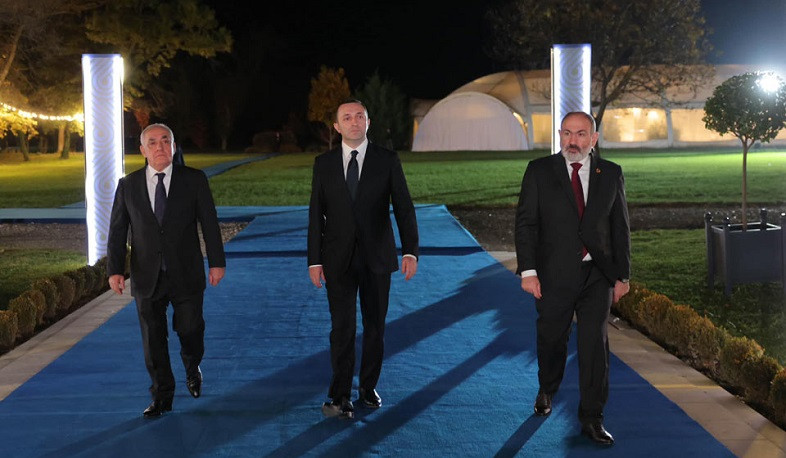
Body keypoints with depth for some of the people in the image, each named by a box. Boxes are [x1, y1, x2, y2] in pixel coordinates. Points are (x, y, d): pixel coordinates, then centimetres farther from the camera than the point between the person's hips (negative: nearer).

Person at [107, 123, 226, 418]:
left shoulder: (194, 180, 0)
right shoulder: (128, 186, 4)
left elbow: (209, 223, 1)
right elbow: (117, 231, 4)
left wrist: (217, 262, -2)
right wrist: (115, 270, -4)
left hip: (186, 275, -1)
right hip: (148, 278, 1)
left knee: (190, 329, 3)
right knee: (153, 339, 6)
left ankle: (192, 369, 37)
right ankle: (162, 396, 20)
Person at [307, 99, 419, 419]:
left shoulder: (387, 161, 0)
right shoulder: (324, 163, 4)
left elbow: (404, 208, -3)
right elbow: (316, 213, 4)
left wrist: (410, 251, -13)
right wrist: (314, 260, 0)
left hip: (377, 257, 0)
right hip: (339, 259, 0)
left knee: (375, 326, 9)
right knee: (342, 326, -7)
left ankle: (368, 387, 24)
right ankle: (340, 397, -4)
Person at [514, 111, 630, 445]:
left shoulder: (611, 174, 5)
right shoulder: (539, 171, -1)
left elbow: (620, 227, 7)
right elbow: (525, 223, -3)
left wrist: (622, 275, 5)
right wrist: (528, 270, -11)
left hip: (598, 276, 1)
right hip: (554, 276, -1)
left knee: (594, 345, -1)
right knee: (551, 340, 12)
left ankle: (592, 419, 8)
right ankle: (546, 392, 41)